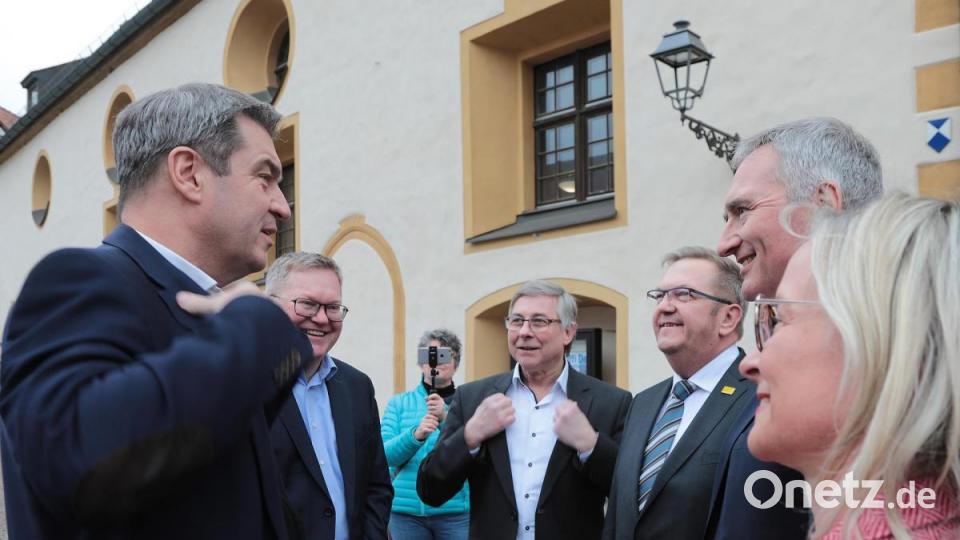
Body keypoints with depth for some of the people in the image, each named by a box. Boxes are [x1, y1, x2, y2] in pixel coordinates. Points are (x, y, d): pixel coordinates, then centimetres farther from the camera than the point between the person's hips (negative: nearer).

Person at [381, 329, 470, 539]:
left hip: (456, 510, -1)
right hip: (406, 509, 1)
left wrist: (447, 418, -20)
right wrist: (415, 435, -20)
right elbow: (385, 455, -2)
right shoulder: (399, 403, 7)